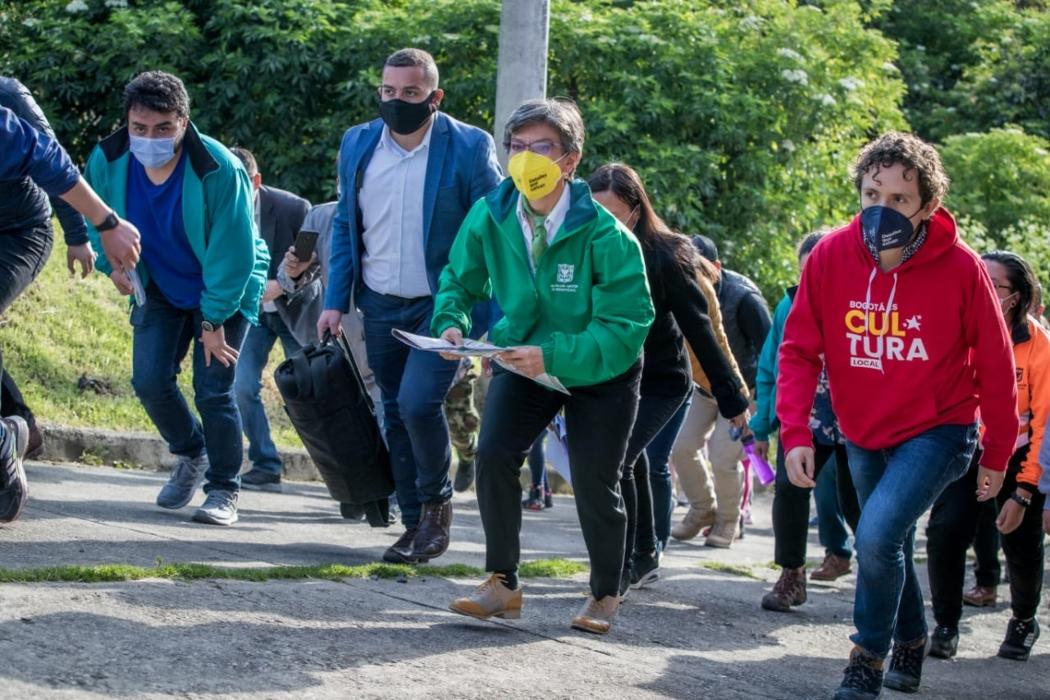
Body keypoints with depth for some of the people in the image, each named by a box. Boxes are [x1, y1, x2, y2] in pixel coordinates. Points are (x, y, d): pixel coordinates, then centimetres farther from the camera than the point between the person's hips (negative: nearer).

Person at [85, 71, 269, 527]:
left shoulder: (219, 171, -31)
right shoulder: (107, 162, -17)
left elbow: (233, 254, -23)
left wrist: (214, 321, -20)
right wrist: (111, 261, -12)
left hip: (224, 289, -4)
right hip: (161, 289, 4)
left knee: (213, 390, -10)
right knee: (149, 380, -4)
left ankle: (223, 490, 8)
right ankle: (190, 456, 24)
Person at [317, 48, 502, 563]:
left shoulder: (469, 149, -9)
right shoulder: (357, 144, 4)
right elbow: (345, 226, 12)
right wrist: (335, 301, 5)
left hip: (442, 304, -5)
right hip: (380, 308, 5)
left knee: (417, 404, -19)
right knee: (395, 416, 9)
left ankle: (437, 502, 5)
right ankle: (415, 525, 20)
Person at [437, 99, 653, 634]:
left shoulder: (604, 235, -29)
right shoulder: (490, 217, -16)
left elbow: (626, 325, -29)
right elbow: (461, 281, 0)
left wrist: (554, 356, -39)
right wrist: (452, 323, -22)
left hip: (599, 373, -3)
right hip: (523, 363, 3)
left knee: (594, 482, 0)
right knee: (493, 454, -18)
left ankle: (604, 595, 26)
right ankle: (502, 584, -4)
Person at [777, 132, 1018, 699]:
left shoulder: (959, 268, -20)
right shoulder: (831, 257, -14)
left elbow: (995, 365, -9)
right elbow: (799, 350, -9)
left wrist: (998, 455, -2)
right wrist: (796, 433, -20)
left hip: (937, 432, -4)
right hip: (863, 435, 4)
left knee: (877, 535, -23)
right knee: (888, 549, 19)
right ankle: (910, 643, 47)